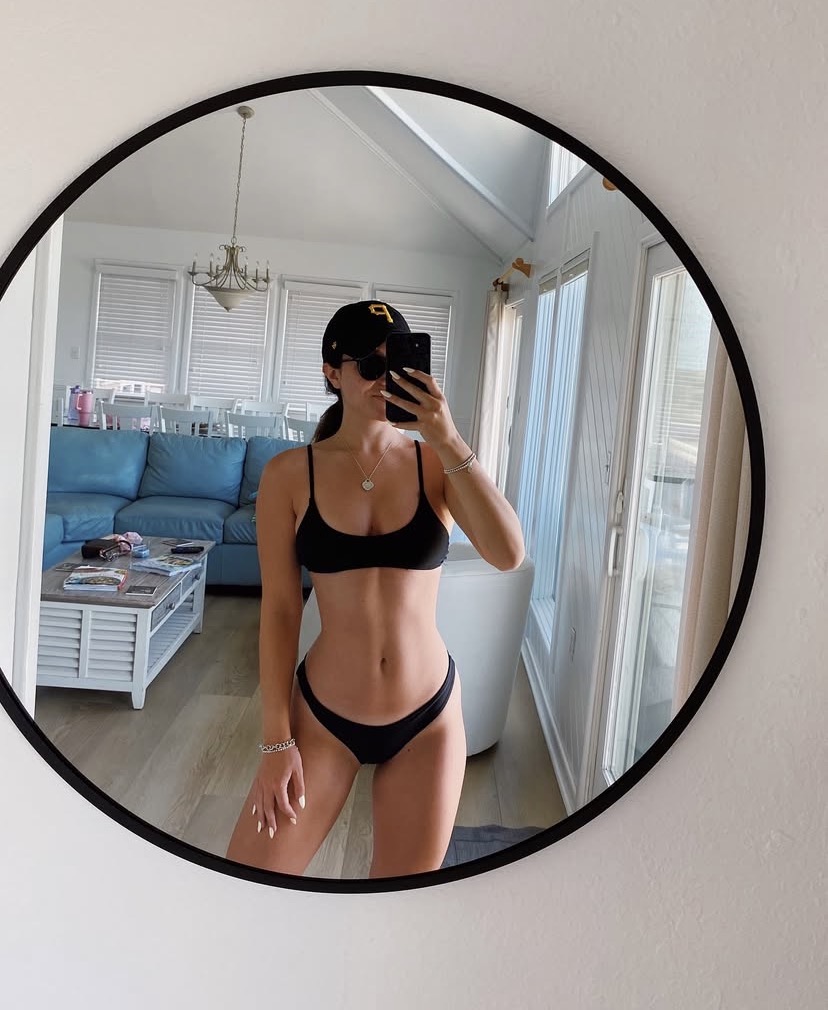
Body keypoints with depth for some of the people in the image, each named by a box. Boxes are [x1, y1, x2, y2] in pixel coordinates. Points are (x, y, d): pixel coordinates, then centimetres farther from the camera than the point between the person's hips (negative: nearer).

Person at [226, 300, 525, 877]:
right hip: (323, 713, -1)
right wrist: (277, 741, -4)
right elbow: (280, 610, -5)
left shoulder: (437, 463, -4)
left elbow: (509, 555, -19)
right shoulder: (290, 474, -7)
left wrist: (451, 444, -24)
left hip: (427, 716, 1)